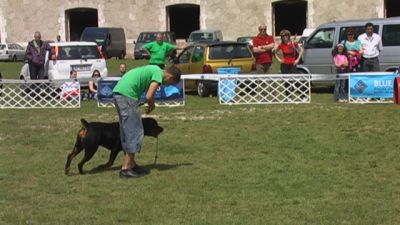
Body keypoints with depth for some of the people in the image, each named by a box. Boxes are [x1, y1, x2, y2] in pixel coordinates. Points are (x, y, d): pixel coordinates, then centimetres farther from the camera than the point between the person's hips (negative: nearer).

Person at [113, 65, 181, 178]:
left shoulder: (153, 70, 22)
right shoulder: (159, 74, -6)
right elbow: (149, 96, -13)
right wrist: (152, 106, 6)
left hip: (118, 92, 10)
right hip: (127, 95, -10)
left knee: (127, 132, 16)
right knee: (134, 133, -4)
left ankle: (131, 164, 24)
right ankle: (126, 168, -2)